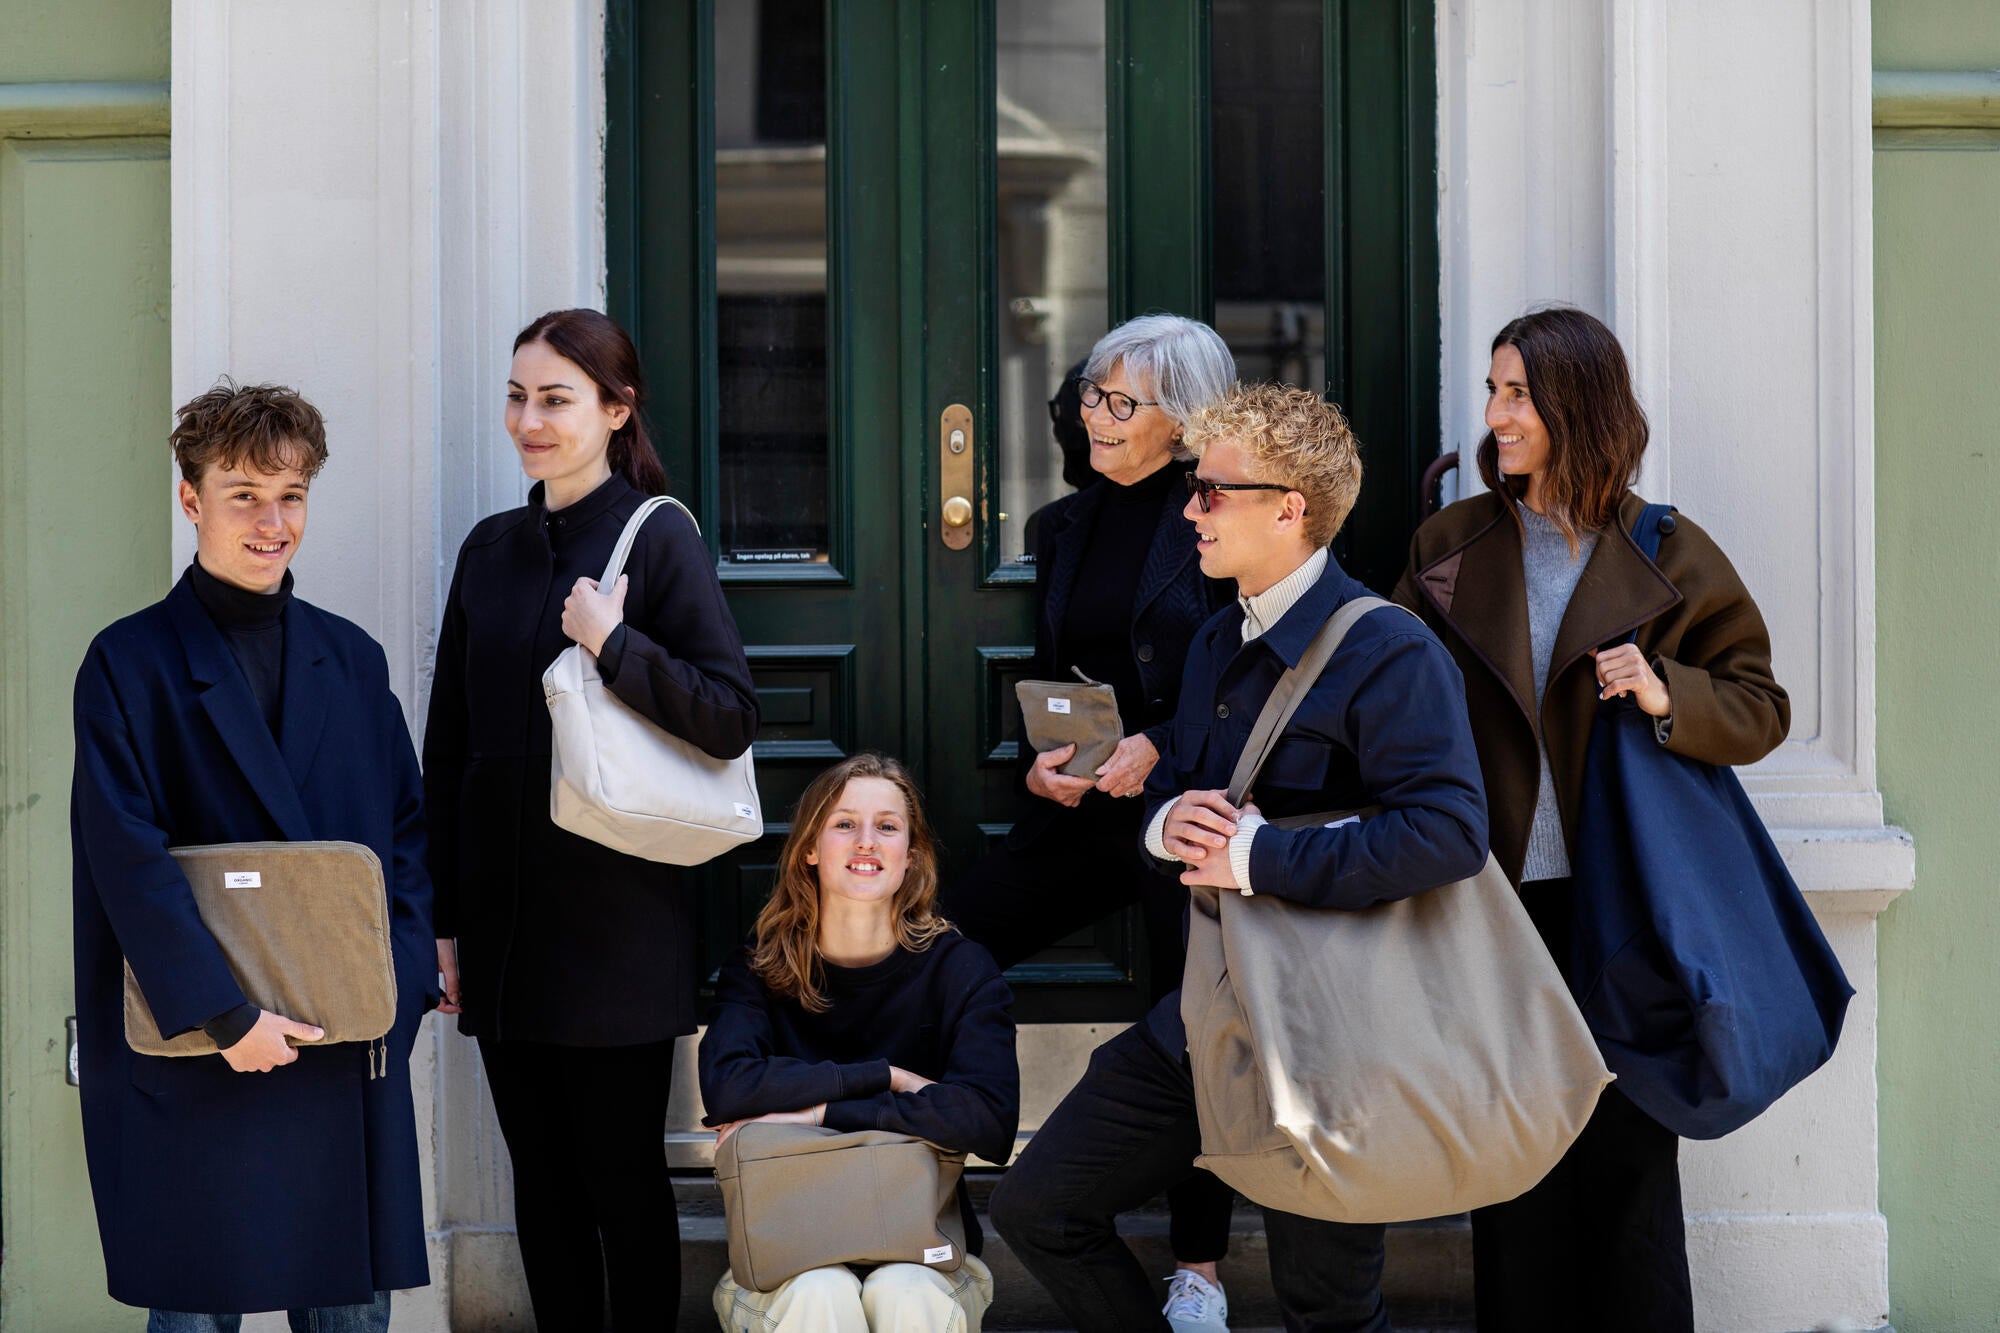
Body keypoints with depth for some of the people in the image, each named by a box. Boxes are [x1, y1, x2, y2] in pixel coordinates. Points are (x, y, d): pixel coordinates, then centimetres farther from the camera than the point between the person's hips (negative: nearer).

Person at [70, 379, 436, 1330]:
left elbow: (409, 832, 13)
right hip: (196, 1061, -4)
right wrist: (223, 1015, -17)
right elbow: (128, 861, -11)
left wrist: (400, 980, -2)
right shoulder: (130, 663, -3)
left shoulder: (352, 660, 12)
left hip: (354, 1055, 4)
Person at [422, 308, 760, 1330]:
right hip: (502, 918, 5)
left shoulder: (659, 537, -5)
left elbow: (731, 718, -10)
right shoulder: (492, 548, 10)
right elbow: (447, 746, 11)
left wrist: (614, 644, -20)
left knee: (623, 1176, 4)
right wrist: (441, 917, 8)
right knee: (541, 1179, 12)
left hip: (616, 924, -5)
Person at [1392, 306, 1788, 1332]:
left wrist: (1668, 697, -15)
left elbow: (1761, 707, 4)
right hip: (1498, 900, 2)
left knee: (1626, 1159, 1)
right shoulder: (1450, 546, 8)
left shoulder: (1669, 559, 2)